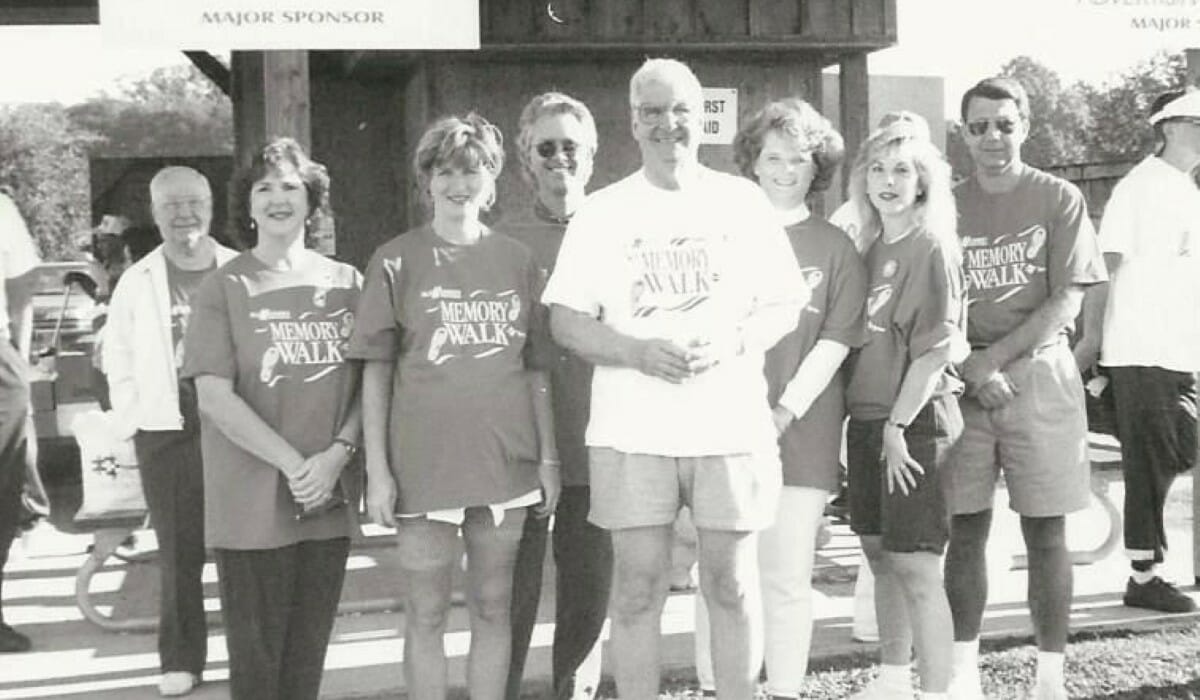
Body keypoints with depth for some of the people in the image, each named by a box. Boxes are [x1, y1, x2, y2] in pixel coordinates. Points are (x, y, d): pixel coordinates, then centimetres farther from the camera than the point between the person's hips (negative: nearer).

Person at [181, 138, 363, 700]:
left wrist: (337, 453, -10)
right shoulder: (223, 288, -3)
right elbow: (215, 397, -10)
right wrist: (294, 464, -15)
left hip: (329, 501, 3)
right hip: (252, 506, -3)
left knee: (310, 651, 12)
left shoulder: (344, 282, 7)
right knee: (256, 654, 4)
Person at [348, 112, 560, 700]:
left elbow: (535, 367, 10)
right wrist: (377, 470, -6)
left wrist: (548, 457, 6)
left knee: (493, 608, 11)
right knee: (426, 614, 6)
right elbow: (376, 372, -1)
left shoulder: (517, 260, 7)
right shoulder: (396, 261, -1)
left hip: (505, 459, 2)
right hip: (424, 463, -2)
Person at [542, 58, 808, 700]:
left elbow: (785, 305, 7)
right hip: (632, 429, 0)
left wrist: (732, 343, -13)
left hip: (732, 424, 1)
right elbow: (565, 320, 2)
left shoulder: (743, 201, 8)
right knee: (637, 587, 2)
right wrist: (638, 351, -15)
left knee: (731, 583, 6)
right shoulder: (601, 212, 7)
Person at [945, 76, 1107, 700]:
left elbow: (1066, 302, -4)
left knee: (1046, 532, 2)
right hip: (963, 382, 2)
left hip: (1040, 374, -1)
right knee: (965, 529, 3)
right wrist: (970, 369, -11)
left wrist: (995, 358, -12)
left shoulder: (1059, 199, 3)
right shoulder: (948, 204, 8)